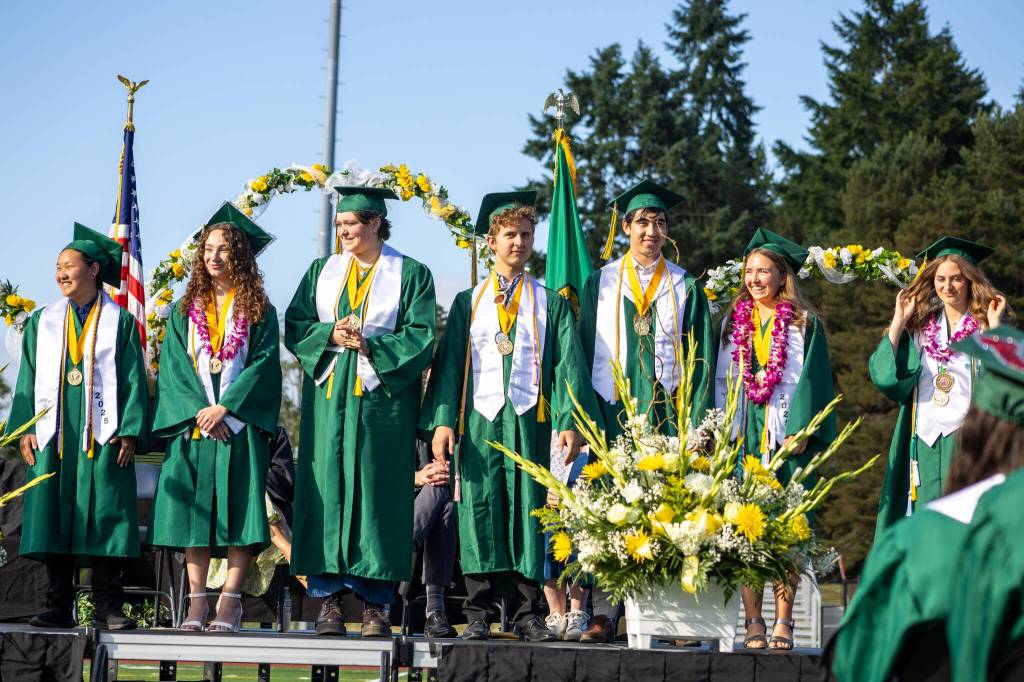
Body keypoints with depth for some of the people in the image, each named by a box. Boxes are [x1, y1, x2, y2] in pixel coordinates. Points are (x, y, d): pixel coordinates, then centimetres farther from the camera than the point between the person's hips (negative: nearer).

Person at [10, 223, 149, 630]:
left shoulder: (119, 322, 7)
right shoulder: (43, 322, 15)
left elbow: (134, 380, 3)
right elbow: (28, 379, 13)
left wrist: (130, 431, -8)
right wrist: (25, 428, 1)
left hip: (102, 433, -3)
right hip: (53, 433, 3)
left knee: (104, 516, -6)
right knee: (53, 515, -2)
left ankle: (108, 608, -5)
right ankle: (58, 606, 2)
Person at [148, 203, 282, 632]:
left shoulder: (259, 310, 7)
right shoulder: (185, 311, 13)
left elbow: (263, 363, -3)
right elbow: (174, 366, 5)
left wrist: (225, 408, -14)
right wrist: (199, 410, -11)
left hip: (240, 424, -2)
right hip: (193, 421, 2)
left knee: (237, 510, -9)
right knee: (194, 510, -4)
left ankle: (229, 602, -9)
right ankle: (196, 603, -2)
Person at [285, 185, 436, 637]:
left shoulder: (410, 275, 5)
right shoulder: (322, 271, 15)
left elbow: (419, 336, -3)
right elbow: (295, 325, 8)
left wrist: (370, 345, -15)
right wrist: (331, 335, -11)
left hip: (382, 395, -3)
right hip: (328, 396, 3)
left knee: (377, 493, -4)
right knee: (327, 490, -3)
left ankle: (375, 605, -2)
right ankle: (328, 599, 0)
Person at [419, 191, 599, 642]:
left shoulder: (550, 303, 13)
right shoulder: (468, 302, 14)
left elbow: (568, 364, 5)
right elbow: (449, 363, 7)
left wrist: (570, 422, -8)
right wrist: (442, 420, -6)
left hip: (529, 420, 0)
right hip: (480, 419, 0)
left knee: (528, 511, -3)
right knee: (480, 511, -3)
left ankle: (527, 613, 0)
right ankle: (477, 614, 0)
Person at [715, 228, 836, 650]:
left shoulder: (803, 326, 6)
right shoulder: (734, 322, 14)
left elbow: (811, 379, -1)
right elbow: (721, 379, 13)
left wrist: (800, 431, -12)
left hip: (786, 436, -2)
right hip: (742, 436, 2)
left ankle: (783, 622, -2)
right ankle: (753, 621, -1)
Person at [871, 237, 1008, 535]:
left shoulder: (984, 327, 3)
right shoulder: (921, 326, 13)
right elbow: (884, 373, 1)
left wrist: (994, 326, -14)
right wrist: (899, 320, 0)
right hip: (925, 440, 4)